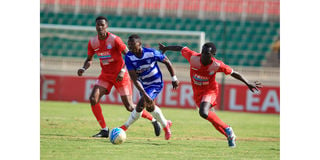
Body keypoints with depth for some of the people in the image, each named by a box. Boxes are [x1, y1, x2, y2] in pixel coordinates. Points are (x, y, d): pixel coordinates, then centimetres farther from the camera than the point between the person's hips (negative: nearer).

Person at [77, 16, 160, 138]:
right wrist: (83, 69, -8)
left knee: (129, 107, -5)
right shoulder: (92, 42, -2)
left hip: (120, 76, -5)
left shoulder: (114, 40, -17)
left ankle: (153, 120, 18)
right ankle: (104, 130, -4)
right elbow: (89, 59, 12)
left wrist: (123, 71, -27)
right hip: (105, 75, 5)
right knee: (93, 99, -15)